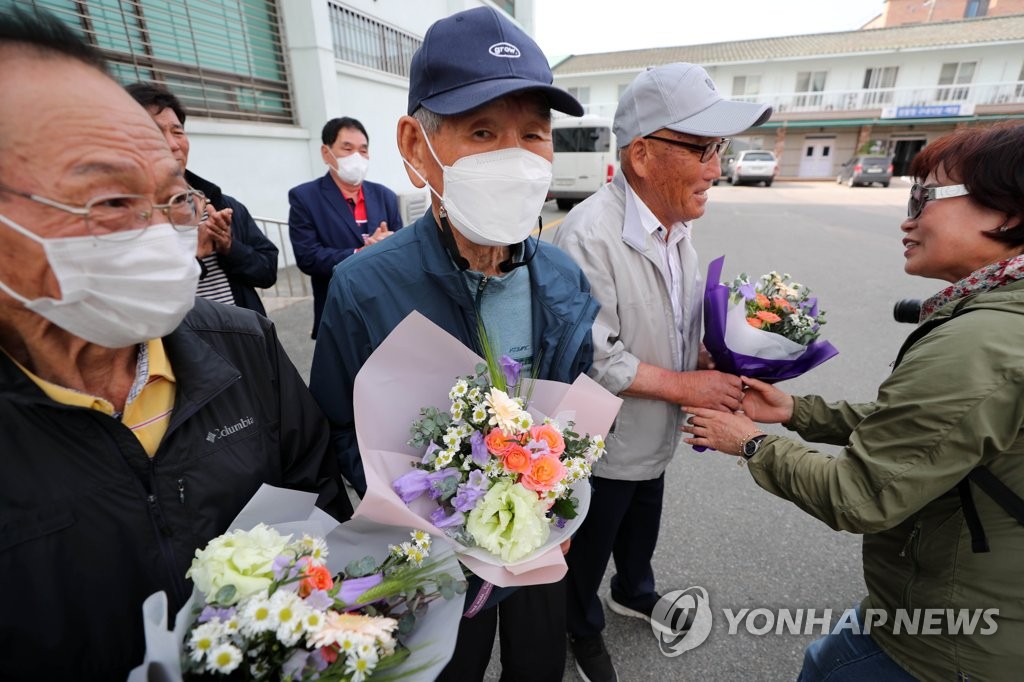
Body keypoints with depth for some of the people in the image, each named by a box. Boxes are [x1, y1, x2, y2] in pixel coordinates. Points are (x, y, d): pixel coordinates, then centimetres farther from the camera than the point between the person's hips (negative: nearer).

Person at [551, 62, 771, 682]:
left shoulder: (677, 223, 0)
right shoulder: (591, 234, -29)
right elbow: (595, 361, -29)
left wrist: (714, 365, -4)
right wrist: (686, 387, -21)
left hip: (654, 437, 8)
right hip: (601, 444, -7)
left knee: (643, 527, 31)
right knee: (590, 545, 20)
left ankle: (635, 593, 61)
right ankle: (584, 630, 50)